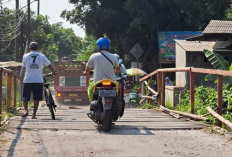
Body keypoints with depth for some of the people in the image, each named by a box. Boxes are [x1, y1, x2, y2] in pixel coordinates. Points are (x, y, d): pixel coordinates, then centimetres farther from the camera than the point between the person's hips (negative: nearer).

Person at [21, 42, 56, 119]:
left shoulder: (25, 56, 4)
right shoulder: (41, 56, 3)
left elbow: (23, 67, 15)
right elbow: (49, 65, 7)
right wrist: (53, 72, 25)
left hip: (27, 80, 0)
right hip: (38, 80, 0)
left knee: (25, 97, 12)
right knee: (36, 98, 8)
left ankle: (26, 110, -8)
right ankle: (34, 114, 7)